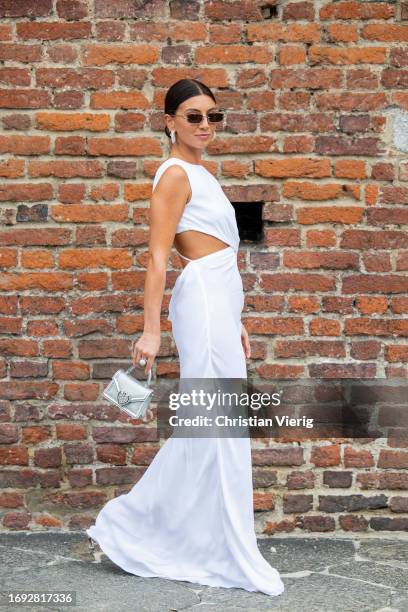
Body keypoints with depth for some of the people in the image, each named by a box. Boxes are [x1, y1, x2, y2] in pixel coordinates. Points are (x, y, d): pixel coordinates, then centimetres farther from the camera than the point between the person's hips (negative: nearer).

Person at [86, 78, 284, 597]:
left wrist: (235, 320, 23)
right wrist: (150, 330, -20)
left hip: (218, 302, 10)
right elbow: (157, 257, -15)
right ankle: (229, 557, 5)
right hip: (202, 299, -10)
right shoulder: (174, 174, -9)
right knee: (217, 426, -5)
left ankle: (129, 526, 20)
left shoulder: (199, 174, 19)